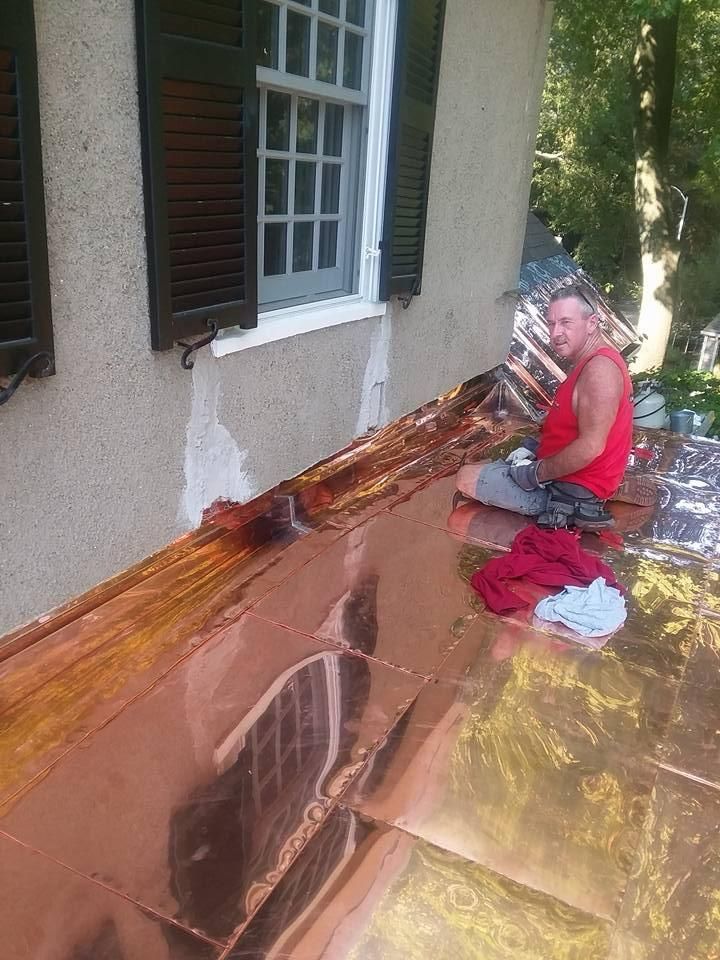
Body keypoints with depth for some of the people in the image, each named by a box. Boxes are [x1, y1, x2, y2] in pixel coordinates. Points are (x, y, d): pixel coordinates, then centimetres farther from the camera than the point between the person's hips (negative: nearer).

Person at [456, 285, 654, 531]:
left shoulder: (599, 368, -26)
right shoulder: (589, 362, 7)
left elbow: (590, 447, -31)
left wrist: (537, 473, -21)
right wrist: (532, 449, 3)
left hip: (574, 490, -10)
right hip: (569, 471, 10)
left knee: (466, 478, -10)